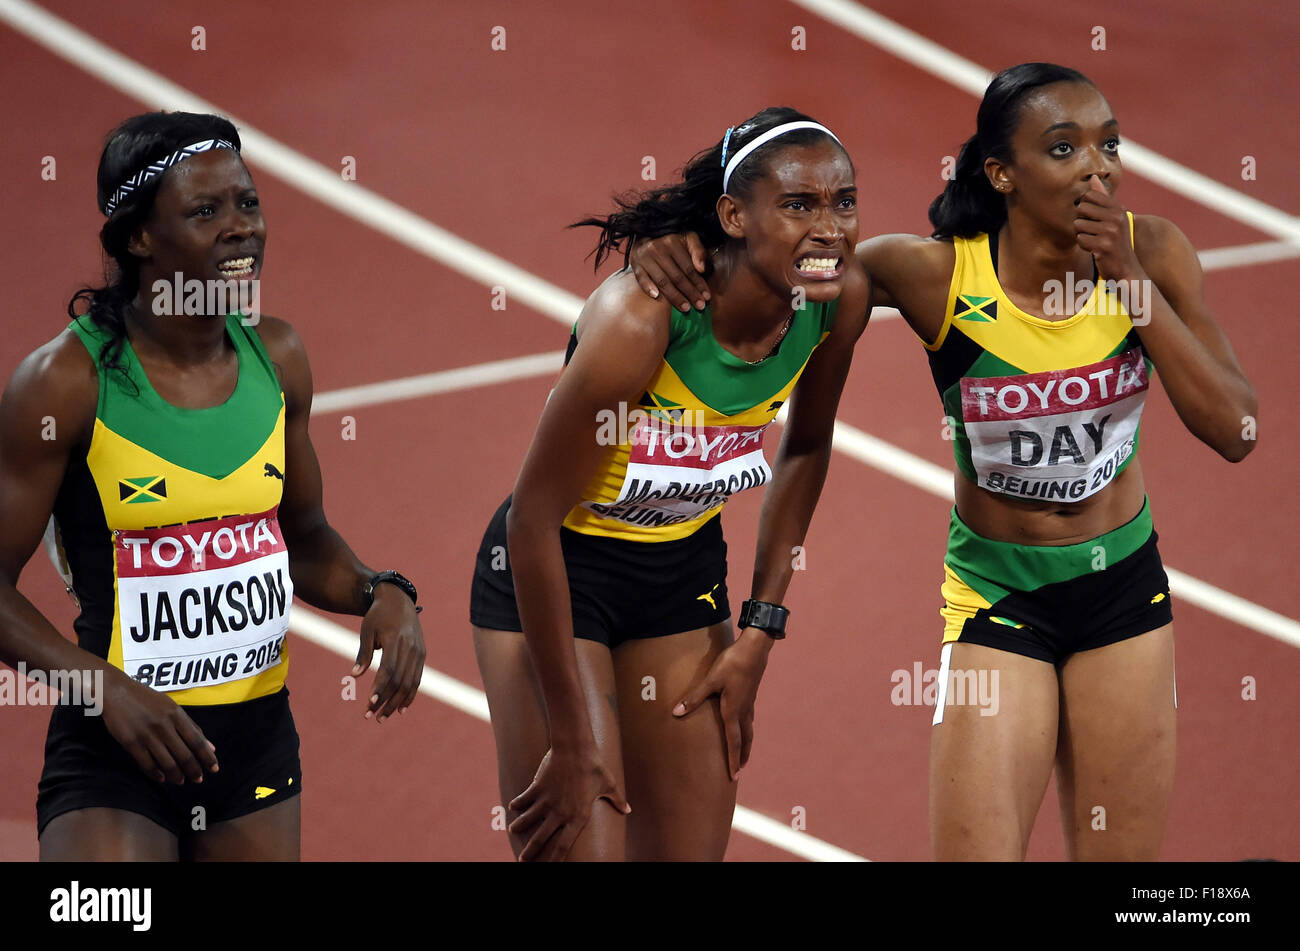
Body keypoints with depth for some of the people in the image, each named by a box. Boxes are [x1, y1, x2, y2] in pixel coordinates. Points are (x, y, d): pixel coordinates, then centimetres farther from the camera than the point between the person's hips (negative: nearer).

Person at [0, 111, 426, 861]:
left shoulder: (277, 358, 5)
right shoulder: (68, 381, -13)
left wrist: (382, 595, -1)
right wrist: (104, 684, -23)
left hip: (260, 734, 5)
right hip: (117, 743, -5)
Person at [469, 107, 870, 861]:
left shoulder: (840, 300, -13)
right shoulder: (639, 317, -31)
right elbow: (533, 516, -25)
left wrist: (761, 630, 5)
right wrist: (571, 743, -21)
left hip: (686, 571, 6)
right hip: (554, 574, -6)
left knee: (693, 852, 6)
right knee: (579, 847, -11)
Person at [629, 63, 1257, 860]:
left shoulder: (1152, 253, -12)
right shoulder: (939, 274, -19)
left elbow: (1234, 432, -16)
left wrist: (1132, 283, -25)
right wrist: (678, 247, -28)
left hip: (1126, 585, 3)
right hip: (997, 593, -3)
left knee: (1124, 852, 9)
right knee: (975, 851, -10)